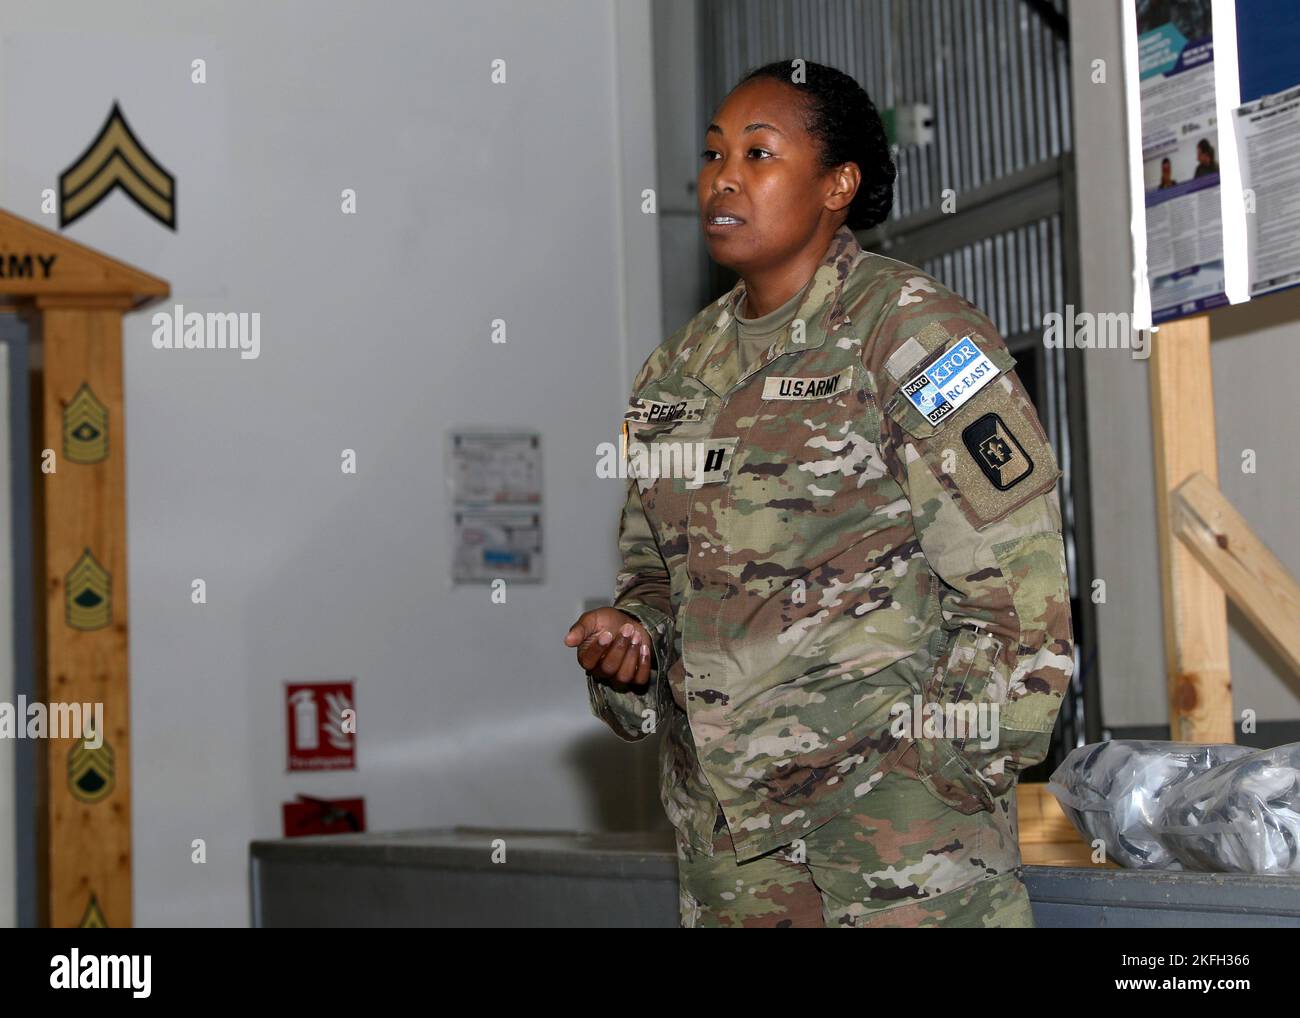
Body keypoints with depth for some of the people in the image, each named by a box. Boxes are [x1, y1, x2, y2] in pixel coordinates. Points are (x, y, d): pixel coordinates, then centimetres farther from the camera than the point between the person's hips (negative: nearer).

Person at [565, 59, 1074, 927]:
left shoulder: (910, 334, -8)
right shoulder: (678, 372, 12)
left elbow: (1014, 577, -10)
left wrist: (956, 770, -11)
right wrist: (627, 634, 1)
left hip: (897, 795, -6)